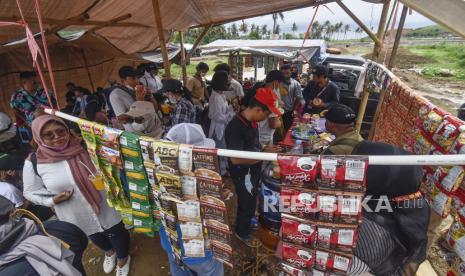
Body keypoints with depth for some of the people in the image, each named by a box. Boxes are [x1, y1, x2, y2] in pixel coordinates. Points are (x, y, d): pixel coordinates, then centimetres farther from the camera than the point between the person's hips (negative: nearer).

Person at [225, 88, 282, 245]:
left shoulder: (251, 122, -1)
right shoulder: (235, 127, -29)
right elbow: (236, 159, -31)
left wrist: (265, 149, -1)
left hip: (253, 170, 8)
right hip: (243, 174, -8)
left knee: (251, 201, 26)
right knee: (246, 203, 13)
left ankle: (247, 223, 52)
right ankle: (242, 232, 39)